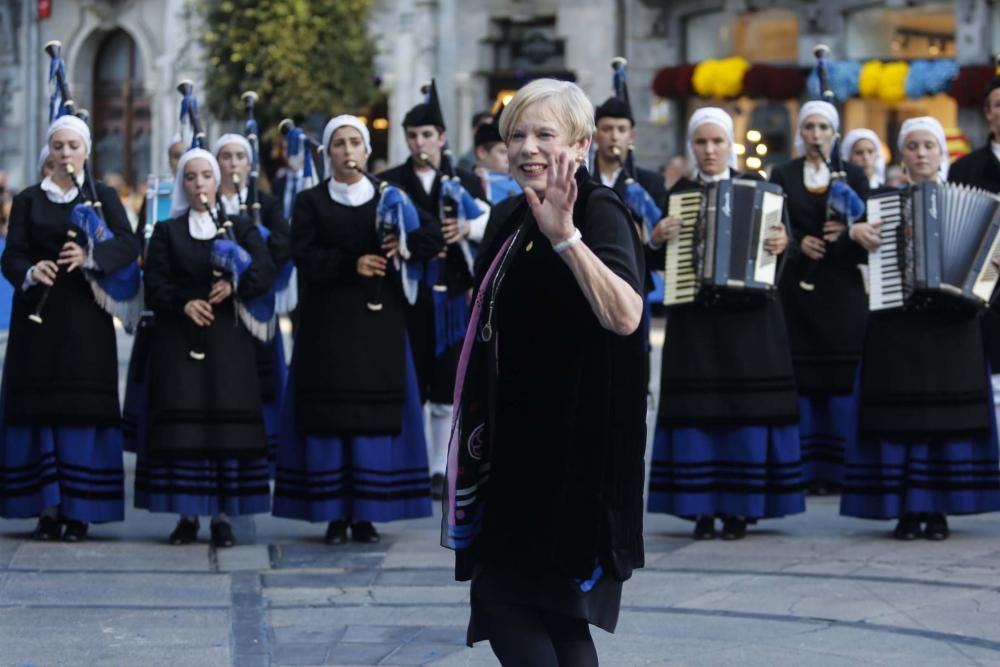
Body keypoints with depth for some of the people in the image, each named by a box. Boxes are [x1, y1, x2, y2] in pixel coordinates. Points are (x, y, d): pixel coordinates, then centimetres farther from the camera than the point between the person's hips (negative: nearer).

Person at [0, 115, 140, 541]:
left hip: (85, 317, -1)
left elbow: (128, 242, -8)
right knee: (39, 407, -3)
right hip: (38, 315, 1)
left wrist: (90, 255, -27)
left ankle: (78, 511, -2)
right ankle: (47, 509, 0)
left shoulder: (103, 196, 8)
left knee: (82, 408, -5)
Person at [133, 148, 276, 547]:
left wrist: (235, 283, -21)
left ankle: (223, 517, -4)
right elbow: (154, 283, 2)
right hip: (179, 337, 0)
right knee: (182, 421, -6)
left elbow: (265, 272, -3)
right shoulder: (167, 231, 12)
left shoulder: (241, 227, 12)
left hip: (228, 338, 0)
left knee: (227, 420, -6)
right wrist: (184, 303, -15)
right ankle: (187, 515, -2)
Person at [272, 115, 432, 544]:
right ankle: (334, 514, 0)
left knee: (375, 415, -3)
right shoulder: (311, 202, 7)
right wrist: (351, 264, -18)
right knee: (328, 416, -4)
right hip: (328, 321, -1)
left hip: (379, 320, 1)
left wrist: (403, 244, -20)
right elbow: (304, 258, -4)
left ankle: (367, 513, 2)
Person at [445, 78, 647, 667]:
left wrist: (566, 236, -42)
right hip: (520, 441, 8)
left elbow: (625, 316, -33)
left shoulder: (600, 211, -14)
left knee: (504, 599, -9)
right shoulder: (511, 217, 10)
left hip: (571, 445, -8)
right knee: (552, 614, 11)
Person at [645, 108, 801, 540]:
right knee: (697, 409, -4)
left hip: (749, 314, -1)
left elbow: (778, 237, 6)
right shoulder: (679, 193, 9)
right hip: (694, 315, 1)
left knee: (747, 410, -4)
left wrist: (783, 245, -15)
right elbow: (659, 261, 10)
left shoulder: (755, 188, 7)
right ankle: (702, 508, 2)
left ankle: (740, 508, 3)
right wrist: (657, 240, -9)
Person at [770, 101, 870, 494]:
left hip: (841, 289, 0)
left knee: (842, 377, -4)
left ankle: (838, 468, 1)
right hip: (797, 286, 0)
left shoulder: (853, 177, 9)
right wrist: (799, 242, -14)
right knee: (801, 377, -2)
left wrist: (847, 231, -16)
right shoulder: (783, 175, 10)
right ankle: (807, 470, 2)